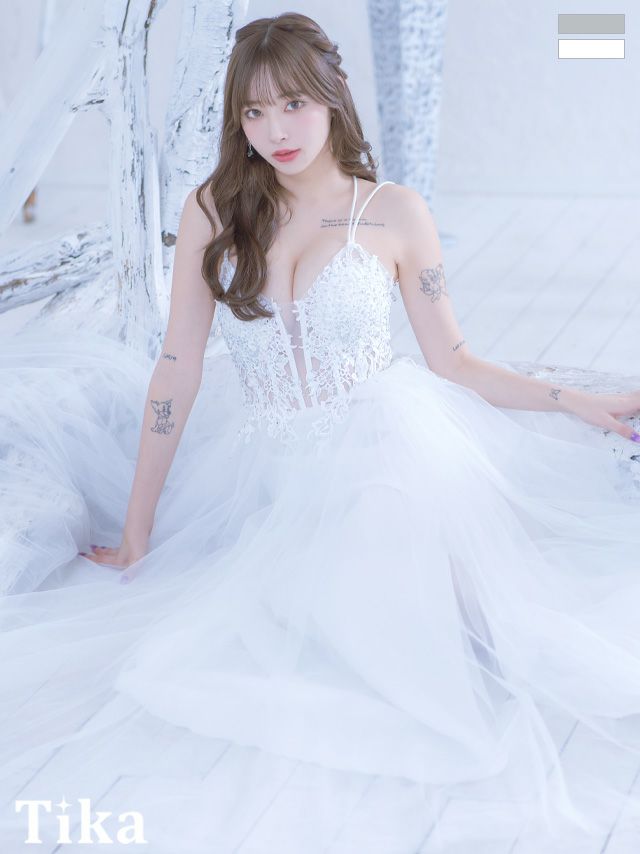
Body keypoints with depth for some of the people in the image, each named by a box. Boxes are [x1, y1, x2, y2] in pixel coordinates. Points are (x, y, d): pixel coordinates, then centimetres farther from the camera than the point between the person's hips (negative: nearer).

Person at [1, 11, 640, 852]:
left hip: (381, 467, -1)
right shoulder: (213, 210, -2)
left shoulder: (394, 212, -4)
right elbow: (178, 371, -2)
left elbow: (452, 362, 2)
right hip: (266, 483, 2)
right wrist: (134, 533, 1)